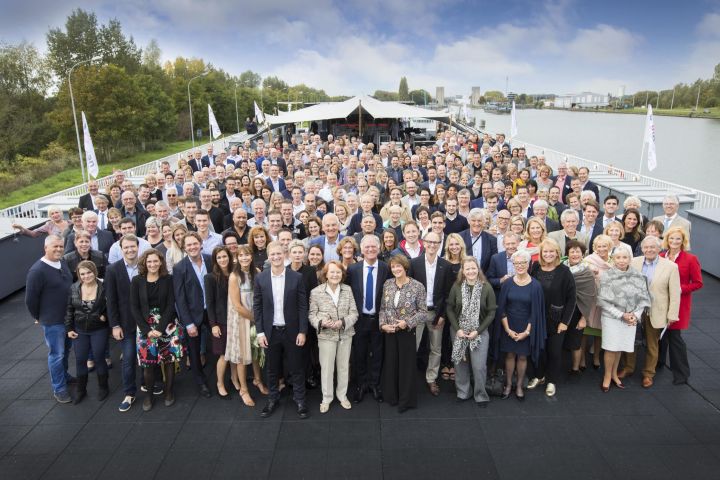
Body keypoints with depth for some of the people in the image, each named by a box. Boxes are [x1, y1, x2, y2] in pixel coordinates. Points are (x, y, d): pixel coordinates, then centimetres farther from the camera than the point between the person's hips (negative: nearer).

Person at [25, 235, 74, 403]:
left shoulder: (63, 263, 1)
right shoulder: (37, 270, -21)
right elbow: (30, 299, -15)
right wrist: (38, 317, -2)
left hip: (69, 317, 7)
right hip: (52, 321, -7)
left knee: (66, 349, 23)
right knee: (56, 354, 5)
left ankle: (64, 375, 44)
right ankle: (59, 389, 20)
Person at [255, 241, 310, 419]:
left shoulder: (296, 277, -8)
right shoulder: (260, 278, -4)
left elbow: (302, 306, -5)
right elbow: (257, 307, 0)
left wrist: (302, 331, -8)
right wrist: (260, 332, -4)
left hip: (292, 331, -1)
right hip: (270, 331, 1)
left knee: (296, 368, 9)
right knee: (272, 369, 15)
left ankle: (300, 400, 25)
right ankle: (273, 399, 32)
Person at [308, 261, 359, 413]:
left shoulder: (348, 290, 0)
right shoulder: (316, 292, -7)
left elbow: (354, 313, -1)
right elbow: (312, 315, -4)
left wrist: (343, 322, -19)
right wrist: (322, 323, -23)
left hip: (345, 335, 2)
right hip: (326, 335, -2)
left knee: (344, 366, 15)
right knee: (326, 368, 7)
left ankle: (342, 395, 34)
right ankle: (326, 398, 26)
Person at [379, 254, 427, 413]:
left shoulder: (417, 286, -9)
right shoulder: (387, 284, 2)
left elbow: (423, 312, -8)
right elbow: (383, 308, 8)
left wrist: (407, 322, -18)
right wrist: (383, 324, -7)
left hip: (407, 331, -4)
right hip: (389, 331, 4)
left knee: (406, 364, 5)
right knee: (390, 363, 12)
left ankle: (407, 400, 21)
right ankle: (392, 396, 30)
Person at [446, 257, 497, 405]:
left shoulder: (486, 287, -8)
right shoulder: (456, 286, -3)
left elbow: (491, 312, -5)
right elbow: (450, 309, 2)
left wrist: (478, 331, -11)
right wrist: (457, 329, -8)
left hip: (480, 332, -2)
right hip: (459, 332, 2)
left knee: (479, 366, -4)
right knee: (460, 363, 10)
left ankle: (480, 395, 18)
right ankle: (463, 392, 29)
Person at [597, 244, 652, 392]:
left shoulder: (638, 277, -2)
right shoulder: (607, 276, -11)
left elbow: (643, 299, 3)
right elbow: (603, 300, -10)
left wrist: (635, 315, -10)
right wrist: (621, 315, -14)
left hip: (630, 318, 3)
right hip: (611, 317, -3)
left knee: (620, 348, 13)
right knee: (611, 348, 3)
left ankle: (614, 374, 33)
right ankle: (607, 376, 22)